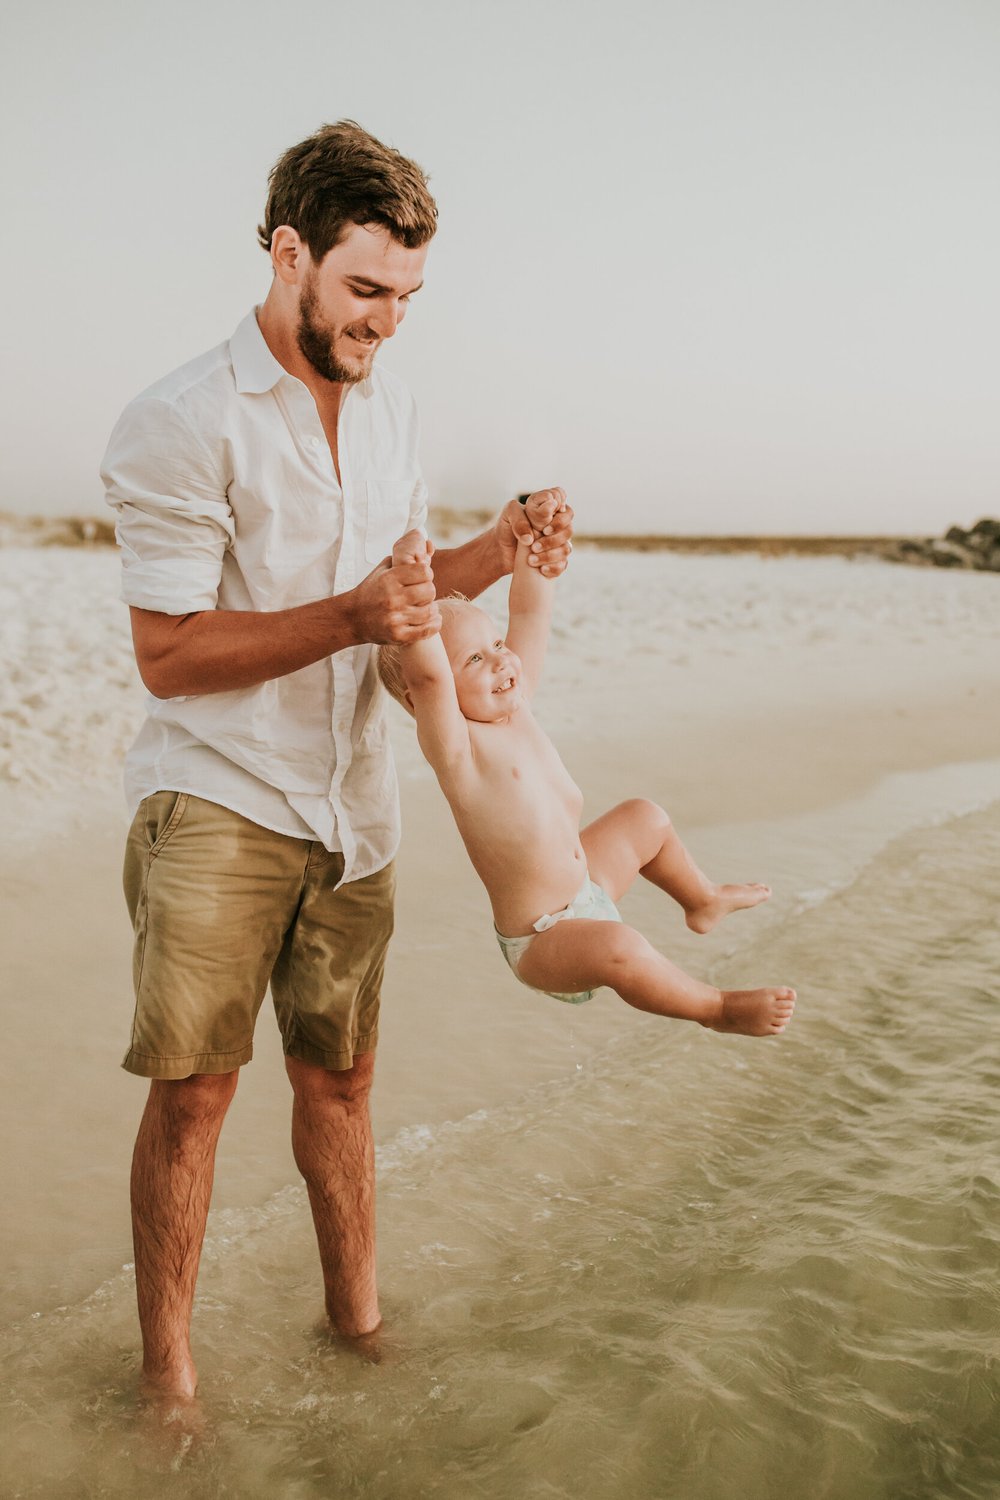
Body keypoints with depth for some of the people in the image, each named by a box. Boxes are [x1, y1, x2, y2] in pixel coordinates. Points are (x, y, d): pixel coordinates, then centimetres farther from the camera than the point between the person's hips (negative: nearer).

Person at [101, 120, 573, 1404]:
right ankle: (166, 1372, 16)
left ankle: (356, 1321, 29)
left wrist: (492, 555, 2)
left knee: (337, 1077, 13)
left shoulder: (389, 406, 11)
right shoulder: (182, 422, -11)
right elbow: (167, 655, -14)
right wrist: (350, 617, -24)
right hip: (216, 802, -5)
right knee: (192, 1090, -2)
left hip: (351, 804, 6)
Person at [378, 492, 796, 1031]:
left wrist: (533, 534, -3)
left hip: (583, 886, 9)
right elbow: (426, 673, -45)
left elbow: (530, 613, 3)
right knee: (618, 951, -37)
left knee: (645, 818, 24)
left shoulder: (517, 709, -2)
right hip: (539, 940, -9)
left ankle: (702, 899, 50)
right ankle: (717, 1008, -9)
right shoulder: (457, 747, -25)